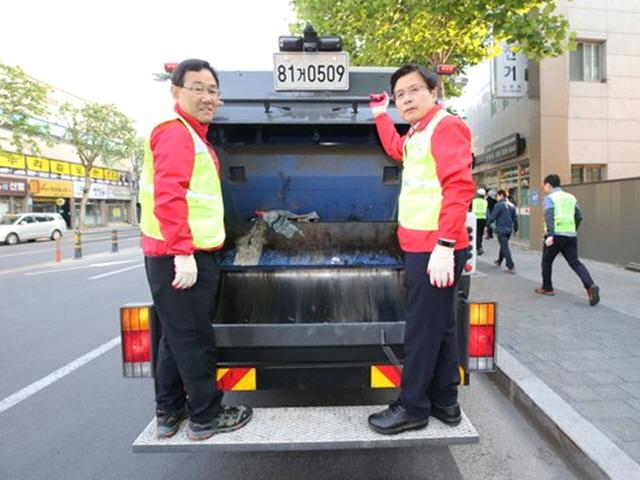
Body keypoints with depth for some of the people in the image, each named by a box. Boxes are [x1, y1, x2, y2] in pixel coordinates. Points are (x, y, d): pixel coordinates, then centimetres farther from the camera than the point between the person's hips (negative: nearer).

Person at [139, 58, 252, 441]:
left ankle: (169, 412, 31)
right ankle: (207, 416, 17)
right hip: (181, 256, -10)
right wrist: (183, 253, -25)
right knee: (194, 339, 1)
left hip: (191, 253, 10)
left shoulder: (193, 135, 21)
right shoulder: (176, 132, -11)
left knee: (177, 337, 17)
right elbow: (169, 196, -22)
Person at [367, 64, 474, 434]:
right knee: (440, 326, 16)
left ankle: (413, 407, 15)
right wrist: (380, 114, 40)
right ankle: (445, 402, 29)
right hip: (422, 247, 10)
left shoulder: (446, 126, -10)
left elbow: (460, 186, -22)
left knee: (422, 330, 0)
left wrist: (444, 245, -26)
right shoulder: (417, 134, 19)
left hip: (435, 249, -10)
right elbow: (395, 149, 42)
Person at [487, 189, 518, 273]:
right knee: (504, 246, 22)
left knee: (505, 248, -6)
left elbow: (492, 217, -14)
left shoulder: (498, 205, -13)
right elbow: (515, 218, 14)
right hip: (509, 229, 8)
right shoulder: (511, 205, 10)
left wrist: (487, 224, 2)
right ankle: (499, 262, 38)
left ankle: (511, 267, -8)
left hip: (501, 229, -8)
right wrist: (515, 228, 24)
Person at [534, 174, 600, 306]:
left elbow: (549, 216, -17)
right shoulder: (571, 197, 16)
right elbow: (579, 217, 15)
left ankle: (547, 288, 23)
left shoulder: (550, 198, -1)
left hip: (556, 235, -5)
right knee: (575, 263, 3)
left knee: (547, 261, 13)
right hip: (571, 235, 5)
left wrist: (550, 235, -25)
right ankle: (591, 286, -18)